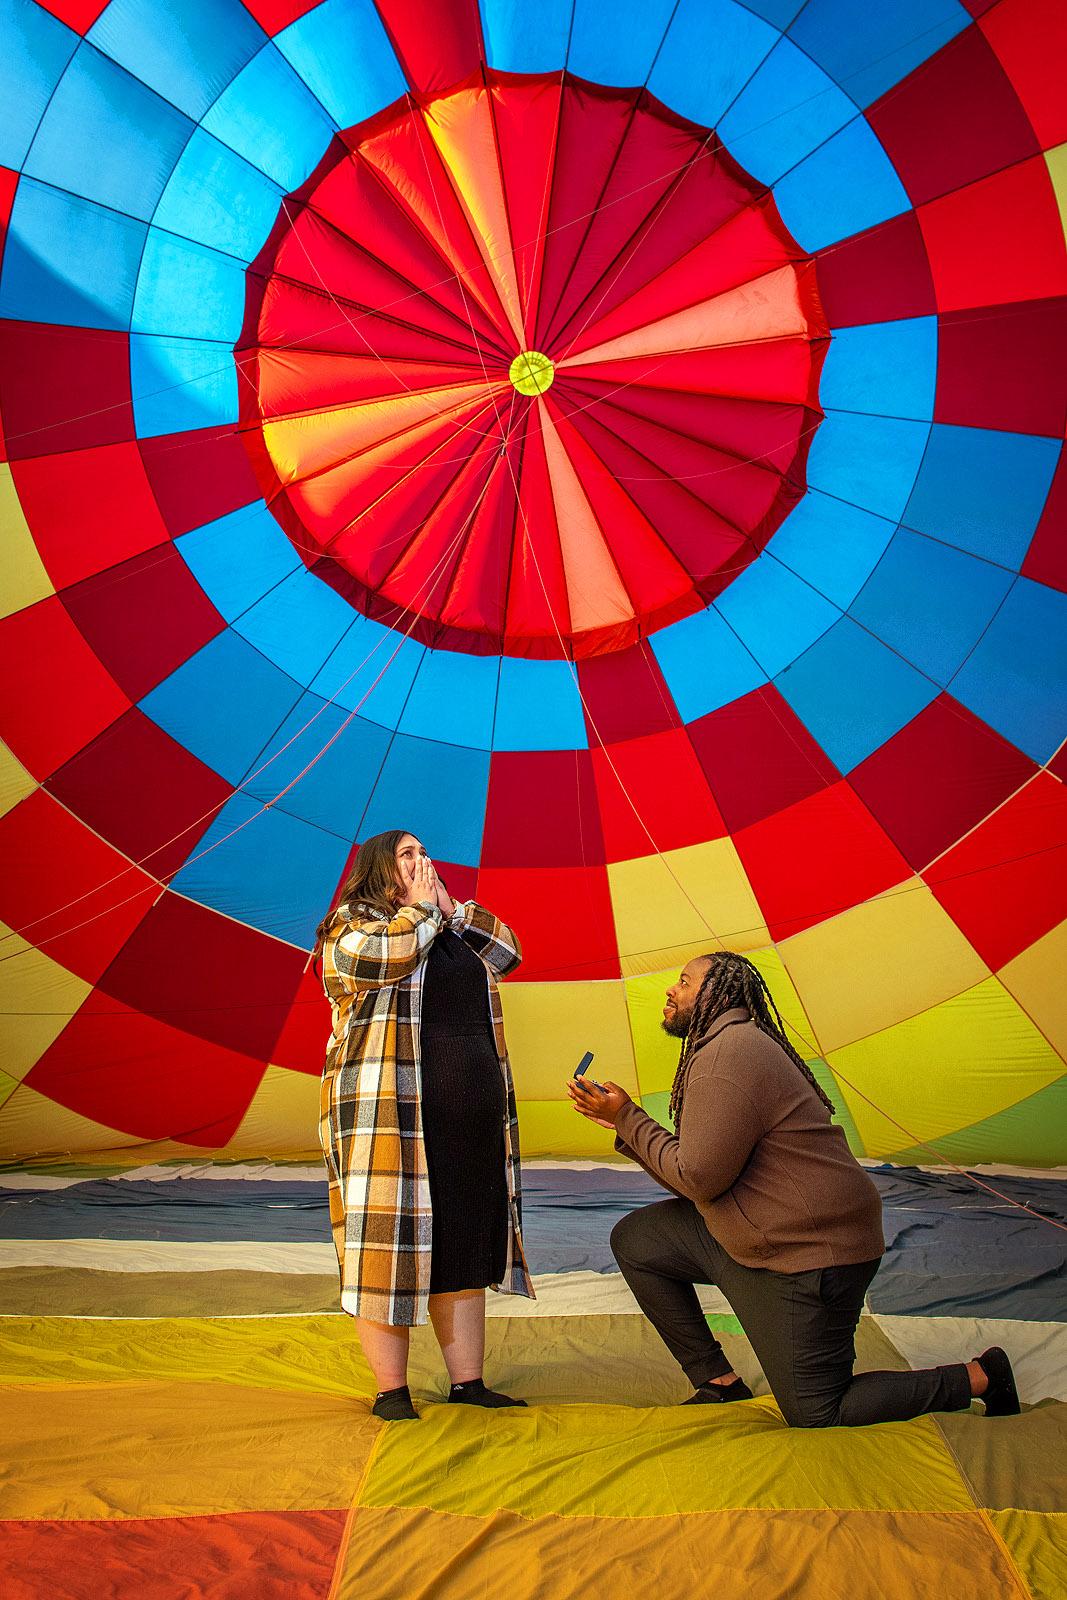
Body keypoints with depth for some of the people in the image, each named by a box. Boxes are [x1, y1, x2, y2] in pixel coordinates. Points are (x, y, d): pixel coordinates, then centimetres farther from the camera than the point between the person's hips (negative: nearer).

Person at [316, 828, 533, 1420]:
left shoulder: (452, 927, 22)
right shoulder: (351, 921, 3)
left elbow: (508, 951, 11)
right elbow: (381, 956, -18)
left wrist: (451, 906, 5)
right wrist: (421, 908, -3)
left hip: (473, 1105, 6)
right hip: (388, 1105, -6)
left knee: (466, 1238, 8)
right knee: (389, 1238, -2)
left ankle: (467, 1383, 17)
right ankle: (391, 1391, 9)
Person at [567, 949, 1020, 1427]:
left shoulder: (728, 1051, -19)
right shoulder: (725, 1045, 13)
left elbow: (699, 1178, -22)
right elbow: (694, 1182, 12)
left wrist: (629, 1117, -12)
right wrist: (624, 1124, 11)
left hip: (809, 1254, -10)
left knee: (818, 1422, -2)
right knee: (635, 1239, 8)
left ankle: (978, 1377, 13)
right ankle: (720, 1386, 13)